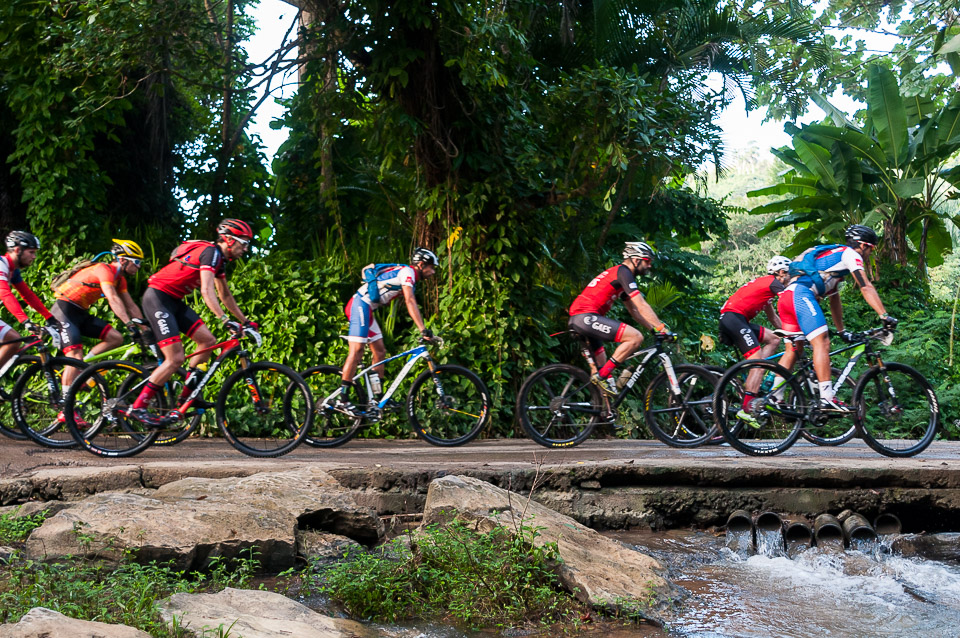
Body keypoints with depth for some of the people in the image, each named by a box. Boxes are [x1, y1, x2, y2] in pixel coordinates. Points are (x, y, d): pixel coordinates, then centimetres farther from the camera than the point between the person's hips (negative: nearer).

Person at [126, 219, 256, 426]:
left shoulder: (220, 259, 14)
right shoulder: (211, 252, -17)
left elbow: (225, 295, 24)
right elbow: (207, 291, -28)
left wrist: (244, 321, 25)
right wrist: (225, 320, -36)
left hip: (173, 301, 10)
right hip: (157, 298, -10)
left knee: (208, 341, 2)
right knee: (176, 358, -14)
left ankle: (187, 394, 13)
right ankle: (137, 407, -7)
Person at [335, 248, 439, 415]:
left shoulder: (411, 278, 20)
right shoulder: (407, 272, -12)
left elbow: (410, 305, 23)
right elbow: (410, 302, -23)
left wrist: (423, 331, 16)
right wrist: (423, 330, -28)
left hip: (366, 309, 11)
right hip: (360, 305, -11)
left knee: (380, 352, 10)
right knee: (357, 350, -16)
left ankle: (378, 398, 16)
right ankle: (341, 400, -18)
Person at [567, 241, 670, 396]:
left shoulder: (617, 274, 26)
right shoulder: (623, 272, -5)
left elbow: (634, 311, 27)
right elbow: (642, 306, -13)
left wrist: (655, 329, 20)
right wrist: (662, 328, -12)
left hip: (576, 319, 11)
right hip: (586, 316, -11)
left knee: (602, 365, 20)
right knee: (636, 337, -17)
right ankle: (602, 375, -13)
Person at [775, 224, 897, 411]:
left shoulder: (834, 257, 35)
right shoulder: (849, 254, 7)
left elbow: (834, 300, 39)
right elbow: (866, 287, -4)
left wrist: (842, 331, 42)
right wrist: (884, 316, -8)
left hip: (786, 297, 10)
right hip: (801, 294, -10)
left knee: (792, 350, 13)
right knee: (822, 343, -15)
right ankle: (827, 399, -25)